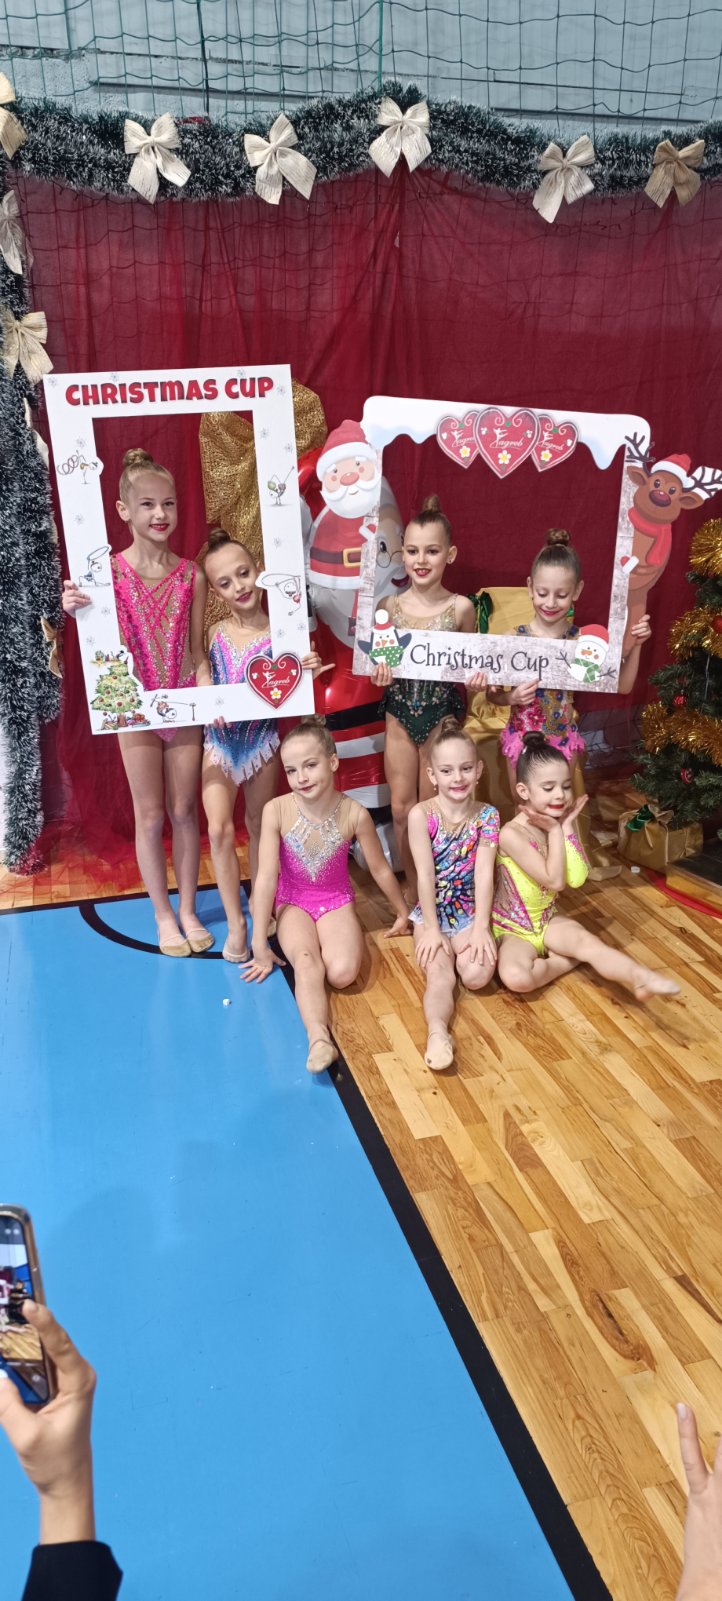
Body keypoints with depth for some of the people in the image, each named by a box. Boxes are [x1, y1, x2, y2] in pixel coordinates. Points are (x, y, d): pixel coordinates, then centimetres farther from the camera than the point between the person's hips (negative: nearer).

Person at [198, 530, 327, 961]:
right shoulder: (213, 634, -5)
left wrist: (309, 674, -23)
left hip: (262, 739, -1)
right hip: (220, 740, 1)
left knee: (259, 826, 14)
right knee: (220, 829, -10)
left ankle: (260, 908, 33)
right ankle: (236, 924, 2)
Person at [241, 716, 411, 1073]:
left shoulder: (354, 814, -17)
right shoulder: (276, 811, -20)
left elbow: (380, 869, -1)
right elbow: (266, 877, -18)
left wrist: (404, 914, 14)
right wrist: (260, 947, -15)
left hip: (337, 902, 1)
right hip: (293, 904, -1)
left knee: (343, 973, -27)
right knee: (307, 964, -31)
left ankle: (327, 944, 3)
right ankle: (319, 1038, -47)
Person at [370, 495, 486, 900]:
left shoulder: (461, 607, -7)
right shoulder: (389, 605, -3)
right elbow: (376, 660, 6)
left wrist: (476, 679, -19)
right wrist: (379, 671, -17)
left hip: (442, 715, -2)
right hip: (399, 715, 2)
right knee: (402, 810, 7)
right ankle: (414, 892, 25)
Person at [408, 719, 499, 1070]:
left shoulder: (487, 815, -5)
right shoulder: (421, 815, -12)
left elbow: (484, 873, -11)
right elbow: (425, 875, -15)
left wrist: (481, 928, -17)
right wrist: (432, 930, -17)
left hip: (470, 912, 2)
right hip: (432, 913, -1)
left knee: (477, 974, -21)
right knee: (440, 974, -25)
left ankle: (460, 951, 9)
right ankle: (438, 1032, -44)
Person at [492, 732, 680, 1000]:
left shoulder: (558, 825, -4)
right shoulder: (512, 834, -25)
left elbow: (577, 879, -15)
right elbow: (554, 881, -26)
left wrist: (567, 827, -16)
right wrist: (555, 830, -23)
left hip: (547, 921, 5)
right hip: (513, 929, -4)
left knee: (587, 941, -25)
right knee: (516, 978, -31)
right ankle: (566, 961, -10)